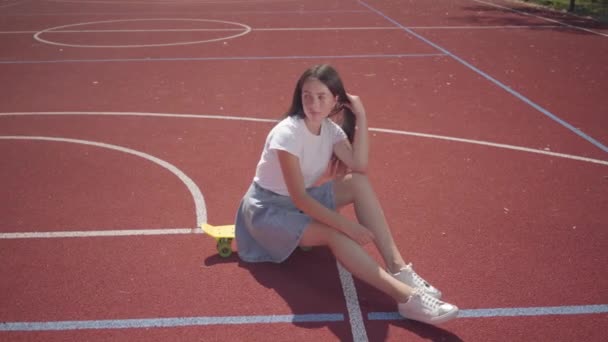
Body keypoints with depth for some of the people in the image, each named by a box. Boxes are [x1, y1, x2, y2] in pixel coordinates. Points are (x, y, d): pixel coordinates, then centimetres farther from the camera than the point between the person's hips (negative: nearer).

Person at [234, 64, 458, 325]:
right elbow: (299, 197, -29)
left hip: (302, 201, 7)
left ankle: (397, 267, -23)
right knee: (334, 233, -33)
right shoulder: (288, 133, -25)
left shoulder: (330, 128, -3)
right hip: (267, 208, -7)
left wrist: (360, 117, -20)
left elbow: (359, 166, -19)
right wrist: (347, 225, -32)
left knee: (359, 183, -16)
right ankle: (406, 296, -42)